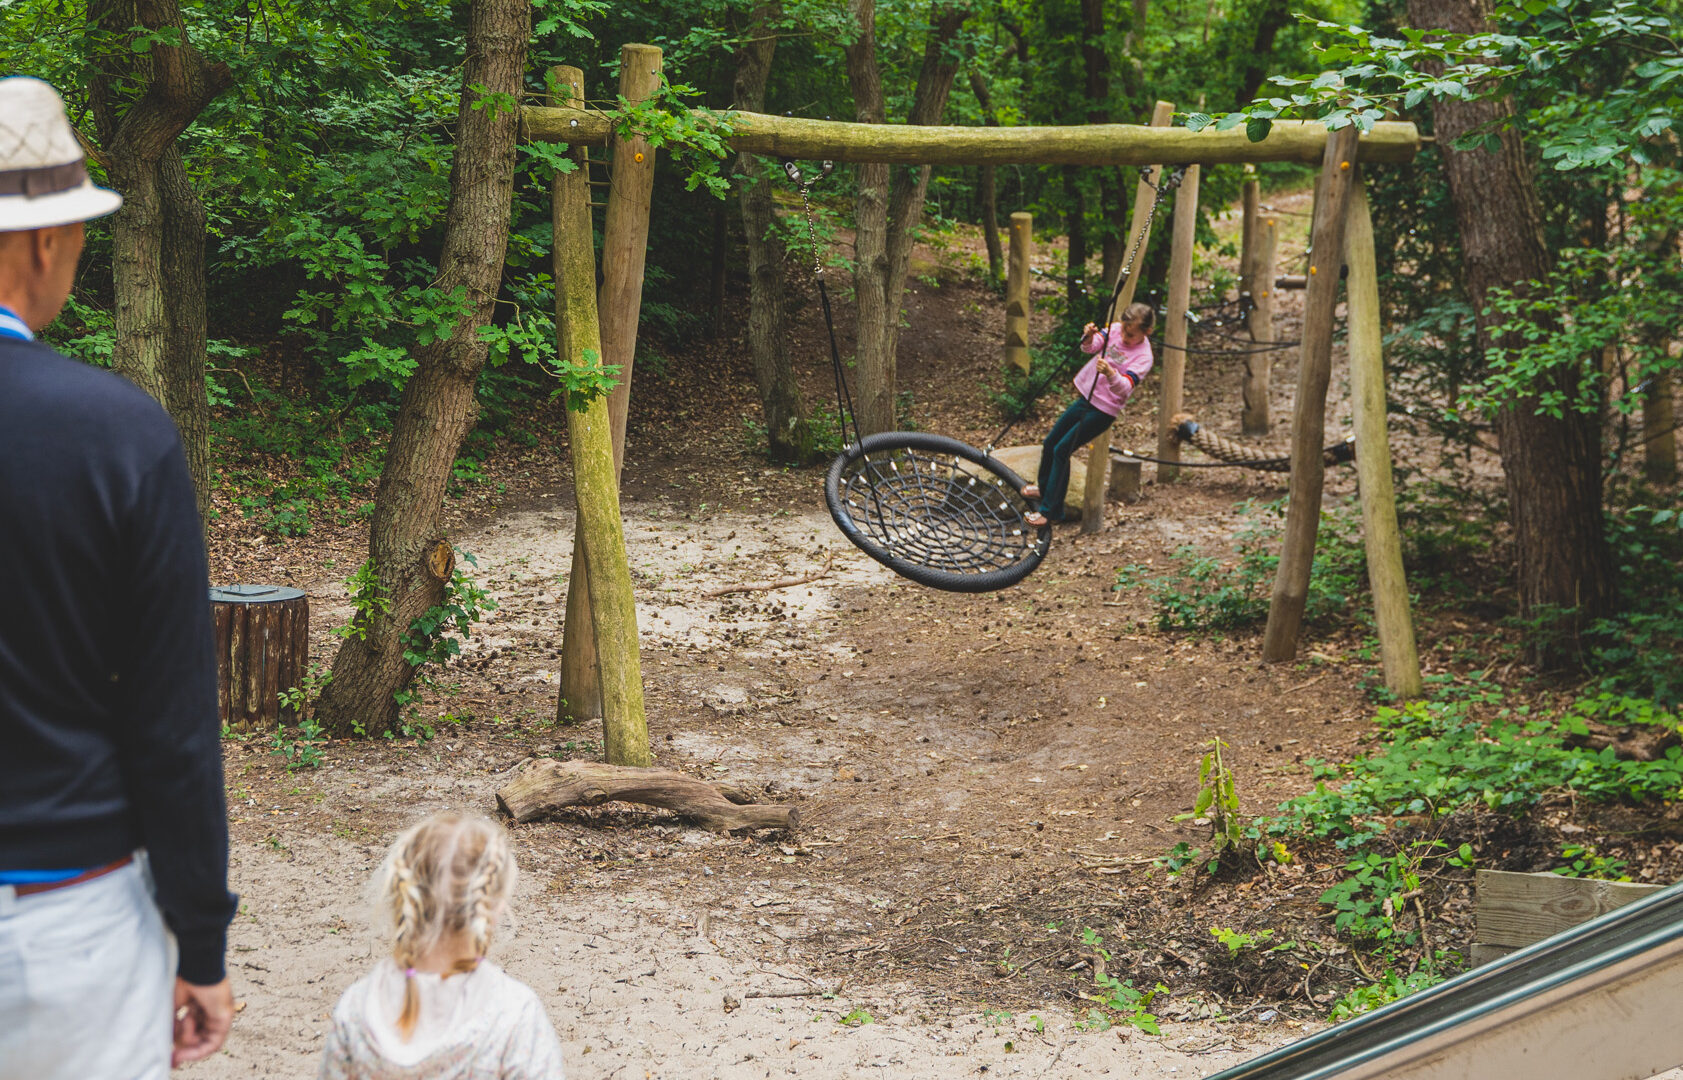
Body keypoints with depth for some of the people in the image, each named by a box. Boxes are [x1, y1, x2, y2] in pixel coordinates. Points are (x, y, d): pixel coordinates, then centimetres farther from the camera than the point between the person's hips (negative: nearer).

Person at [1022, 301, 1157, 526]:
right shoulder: (1115, 330, -3)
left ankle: (1051, 511, -4)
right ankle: (1044, 489, 43)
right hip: (1086, 396, 8)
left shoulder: (1143, 357, -22)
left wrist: (1111, 374, -53)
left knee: (1062, 450, -12)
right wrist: (1089, 337, -28)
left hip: (1103, 410, -8)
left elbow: (1125, 388, -33)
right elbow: (1091, 347, -5)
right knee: (1050, 443, 18)